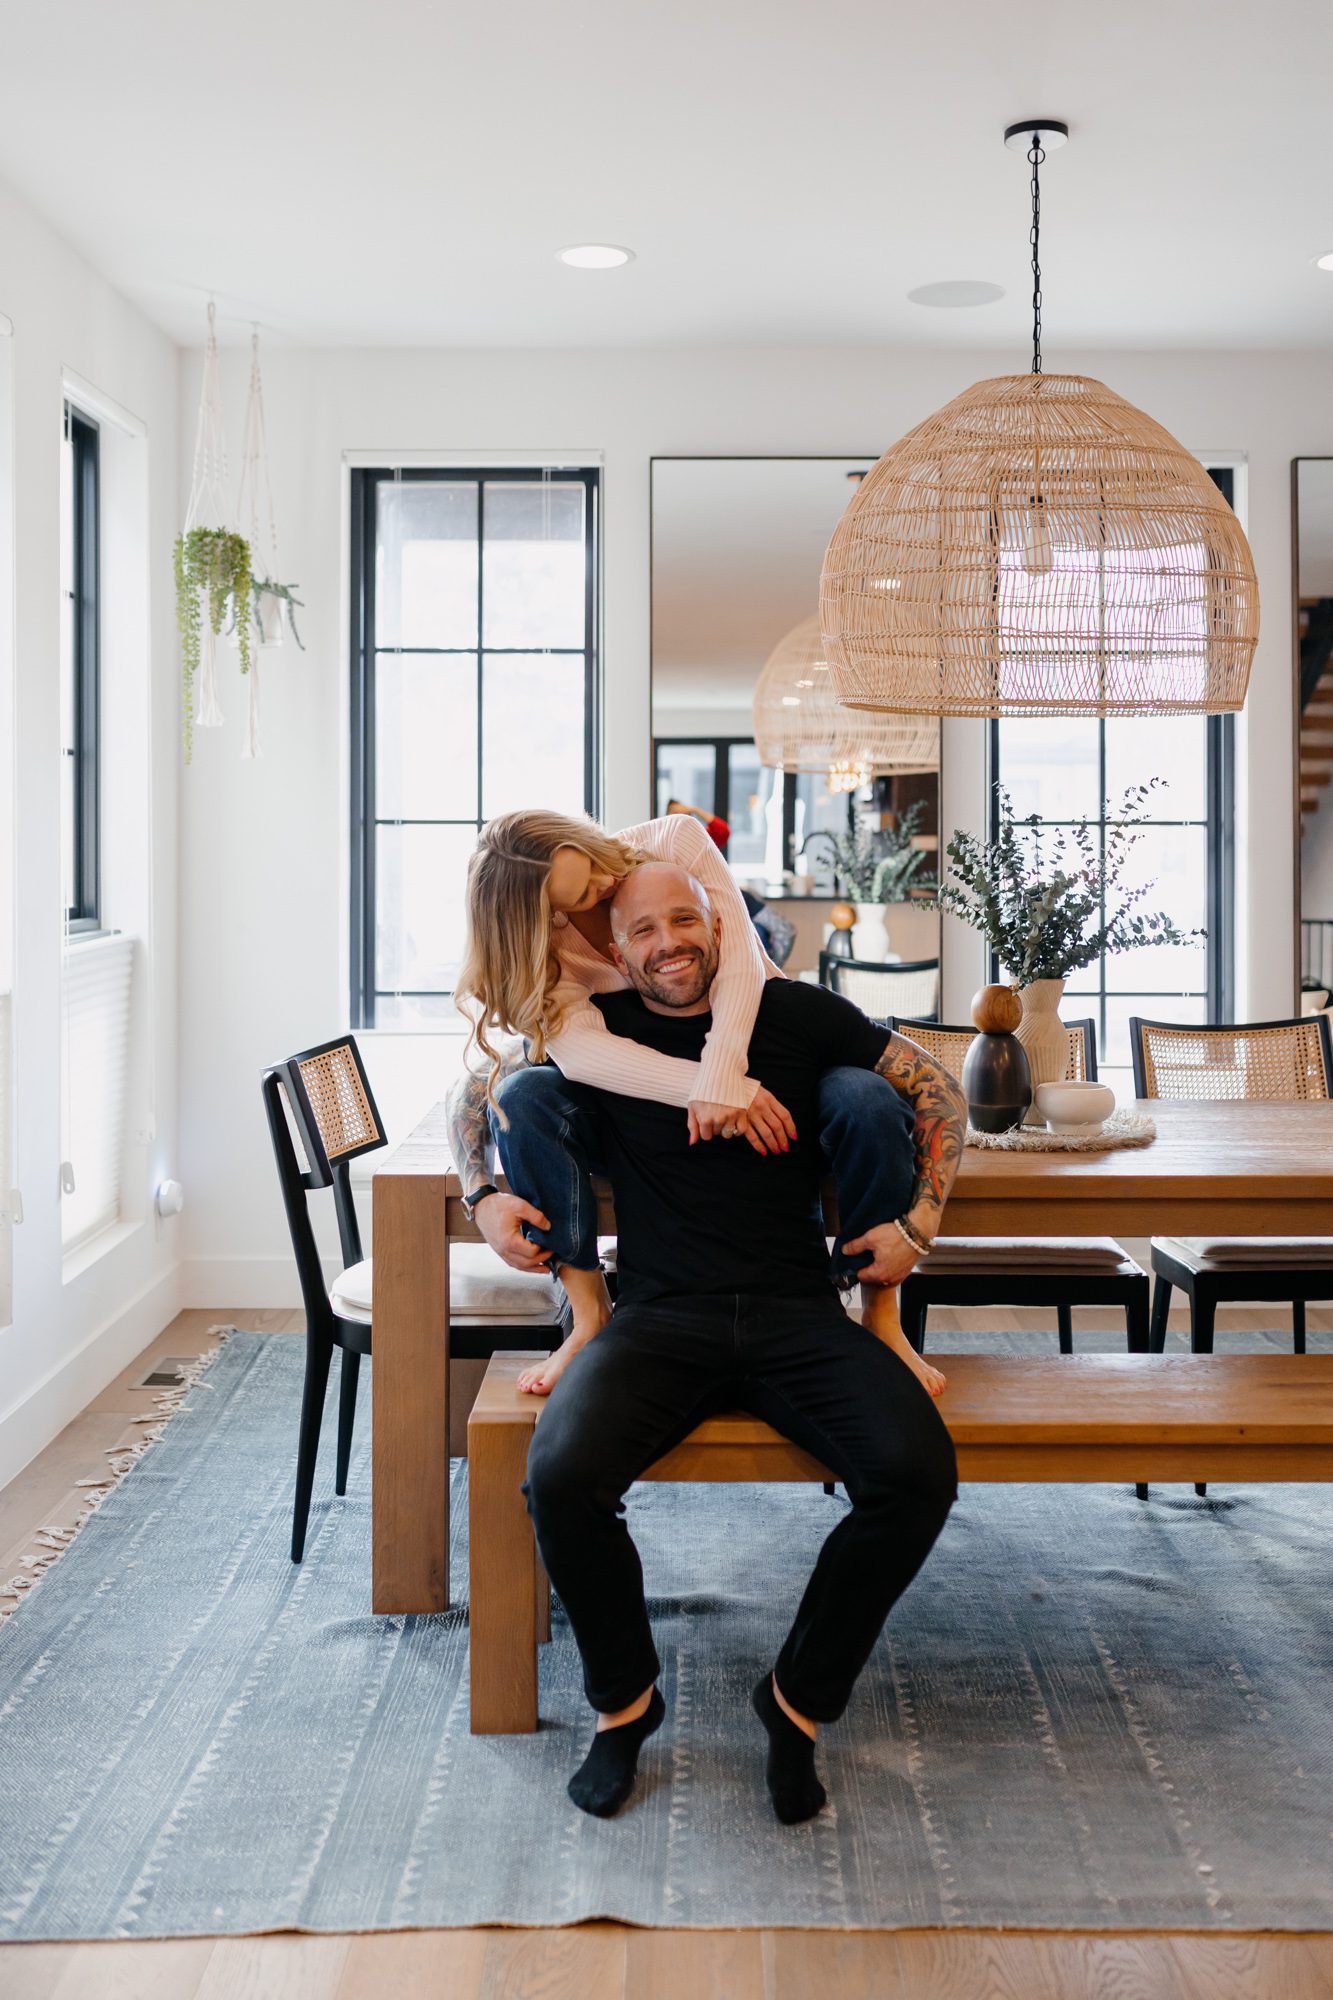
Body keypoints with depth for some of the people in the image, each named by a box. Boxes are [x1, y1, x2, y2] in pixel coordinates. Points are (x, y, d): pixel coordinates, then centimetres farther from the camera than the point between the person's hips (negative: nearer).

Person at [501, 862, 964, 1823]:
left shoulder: (797, 1014, 4)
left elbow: (940, 1091, 14)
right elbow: (483, 1097, 22)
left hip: (799, 1313, 1)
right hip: (661, 1318, 0)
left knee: (917, 1475, -26)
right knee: (563, 1475, -29)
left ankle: (799, 1701, -1)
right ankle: (624, 1700, 1)